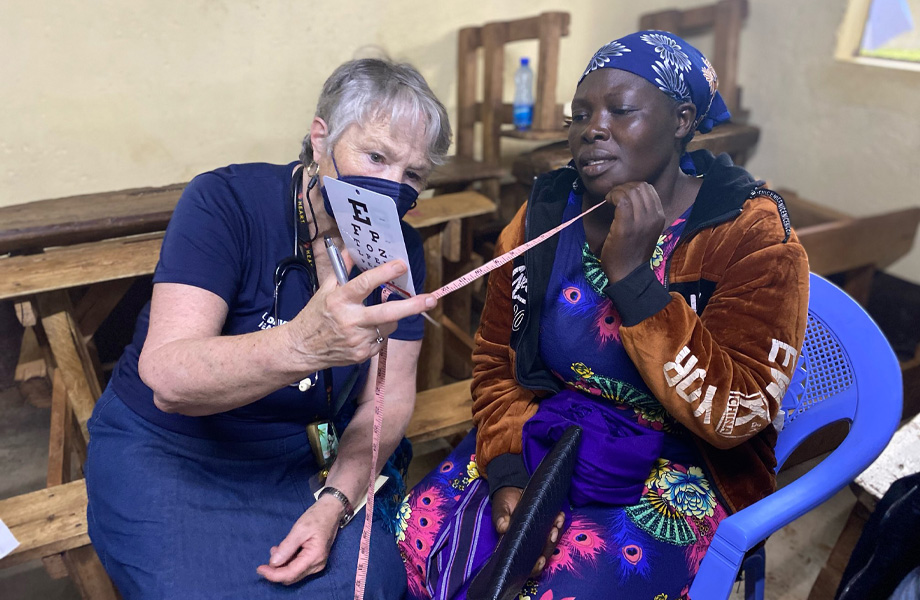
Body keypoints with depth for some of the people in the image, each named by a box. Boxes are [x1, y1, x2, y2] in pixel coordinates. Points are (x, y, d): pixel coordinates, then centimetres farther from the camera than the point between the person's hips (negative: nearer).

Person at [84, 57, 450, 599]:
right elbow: (167, 379, -32)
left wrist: (335, 501, -22)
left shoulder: (401, 251, -6)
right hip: (170, 449, -2)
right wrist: (302, 346, -50)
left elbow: (388, 400, -6)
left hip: (307, 453, 3)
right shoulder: (225, 202, -20)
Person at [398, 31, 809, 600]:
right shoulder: (545, 213, -1)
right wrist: (508, 474, -12)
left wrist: (630, 276, -28)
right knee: (420, 533, -16)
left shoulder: (752, 235, -13)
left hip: (677, 470, -3)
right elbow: (497, 360, 3)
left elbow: (731, 415, -21)